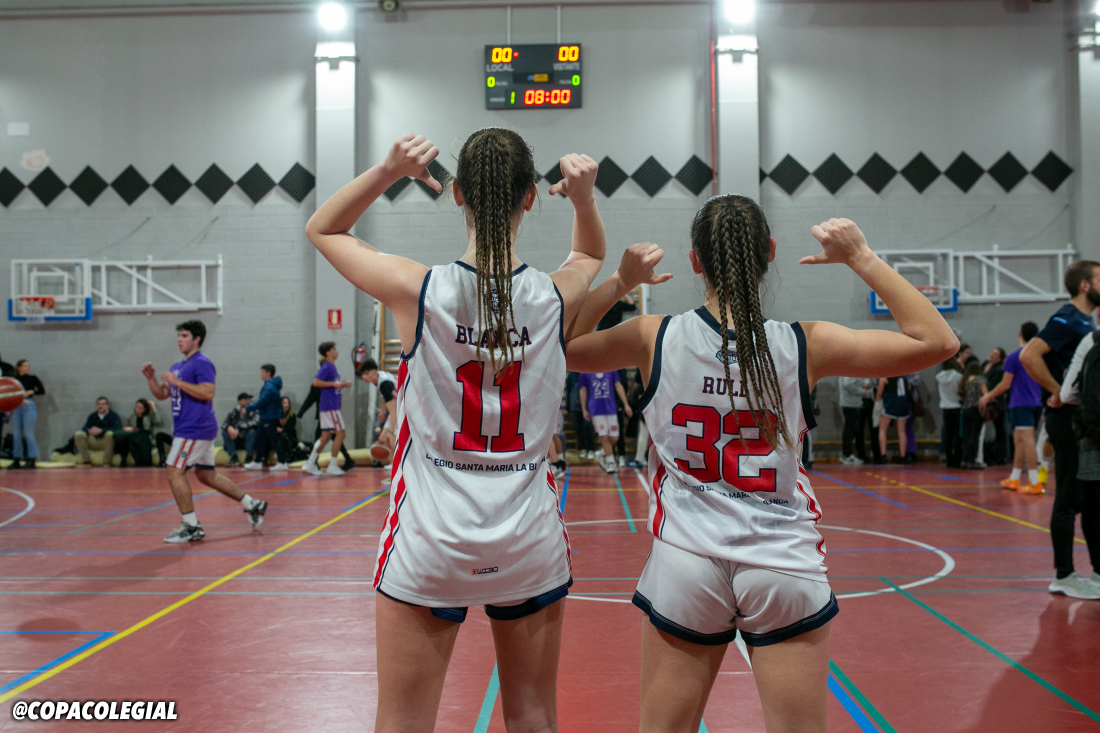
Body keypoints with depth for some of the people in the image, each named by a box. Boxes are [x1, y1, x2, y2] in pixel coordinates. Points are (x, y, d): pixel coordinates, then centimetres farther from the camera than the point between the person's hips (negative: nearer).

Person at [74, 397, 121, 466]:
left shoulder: (114, 415, 0)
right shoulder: (92, 416, 13)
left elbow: (116, 429, -16)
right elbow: (85, 428, 1)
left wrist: (100, 431, -30)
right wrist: (90, 430, -26)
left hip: (107, 442, -4)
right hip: (94, 441, 4)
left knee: (110, 434, -37)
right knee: (78, 434, -15)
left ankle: (107, 461, -24)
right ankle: (86, 460, -11)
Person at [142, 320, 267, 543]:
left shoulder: (202, 363, -11)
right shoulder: (178, 366, 18)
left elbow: (208, 392, -23)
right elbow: (161, 394, 20)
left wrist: (178, 382, -22)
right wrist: (151, 378, 3)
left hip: (196, 430, -10)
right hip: (186, 429, 10)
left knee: (174, 472, -10)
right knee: (207, 476, 15)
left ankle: (191, 526, -5)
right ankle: (252, 505, 22)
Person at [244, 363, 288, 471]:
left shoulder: (269, 387, -19)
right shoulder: (269, 385, 13)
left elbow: (262, 402, -22)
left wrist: (248, 408, -13)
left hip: (270, 418, -10)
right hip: (266, 417, 10)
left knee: (274, 440, -6)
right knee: (261, 440, 14)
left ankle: (282, 463, -1)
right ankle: (257, 462, 20)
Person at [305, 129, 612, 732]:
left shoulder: (418, 291, -13)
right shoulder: (556, 298, -6)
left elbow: (322, 229, 6)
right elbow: (591, 254, 20)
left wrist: (388, 169, -8)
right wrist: (583, 198, 1)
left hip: (430, 542, -2)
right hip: (529, 541, 2)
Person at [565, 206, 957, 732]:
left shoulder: (655, 338, -6)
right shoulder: (805, 345, -8)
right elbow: (937, 341, -1)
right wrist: (861, 258, -1)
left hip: (685, 565, 1)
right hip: (784, 566, 0)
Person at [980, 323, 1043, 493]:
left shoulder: (1013, 357, -8)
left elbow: (1005, 384, -8)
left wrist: (988, 397, 4)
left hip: (1021, 404, -7)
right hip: (1037, 404, 7)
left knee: (1027, 440, -12)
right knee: (1019, 440, 15)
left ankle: (1035, 483, -17)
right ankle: (1014, 479, 22)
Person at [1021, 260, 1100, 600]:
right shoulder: (1067, 320, -13)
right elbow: (1029, 355, -27)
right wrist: (1058, 392, -22)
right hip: (1069, 420, -10)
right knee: (1069, 498, -4)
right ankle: (1064, 576, 3)